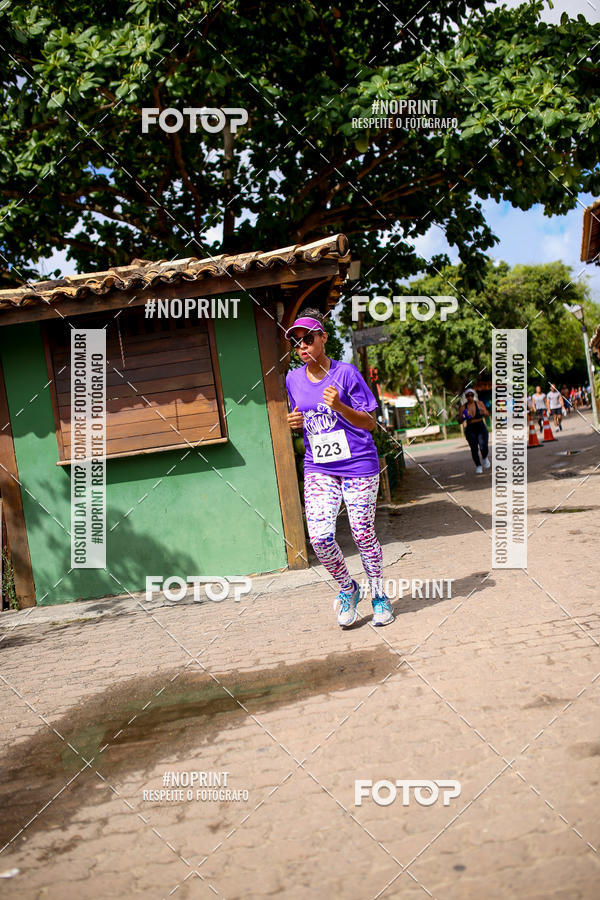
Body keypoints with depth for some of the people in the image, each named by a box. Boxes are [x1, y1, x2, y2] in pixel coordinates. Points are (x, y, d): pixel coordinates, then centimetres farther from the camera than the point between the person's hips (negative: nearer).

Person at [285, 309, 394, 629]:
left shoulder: (346, 372, -7)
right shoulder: (293, 379, 7)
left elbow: (369, 423, -6)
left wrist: (339, 406, -23)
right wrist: (295, 422, -2)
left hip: (358, 466, -3)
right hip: (318, 469, 3)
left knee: (363, 534, 2)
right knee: (319, 536, -10)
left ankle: (379, 596, 23)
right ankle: (347, 589, 16)